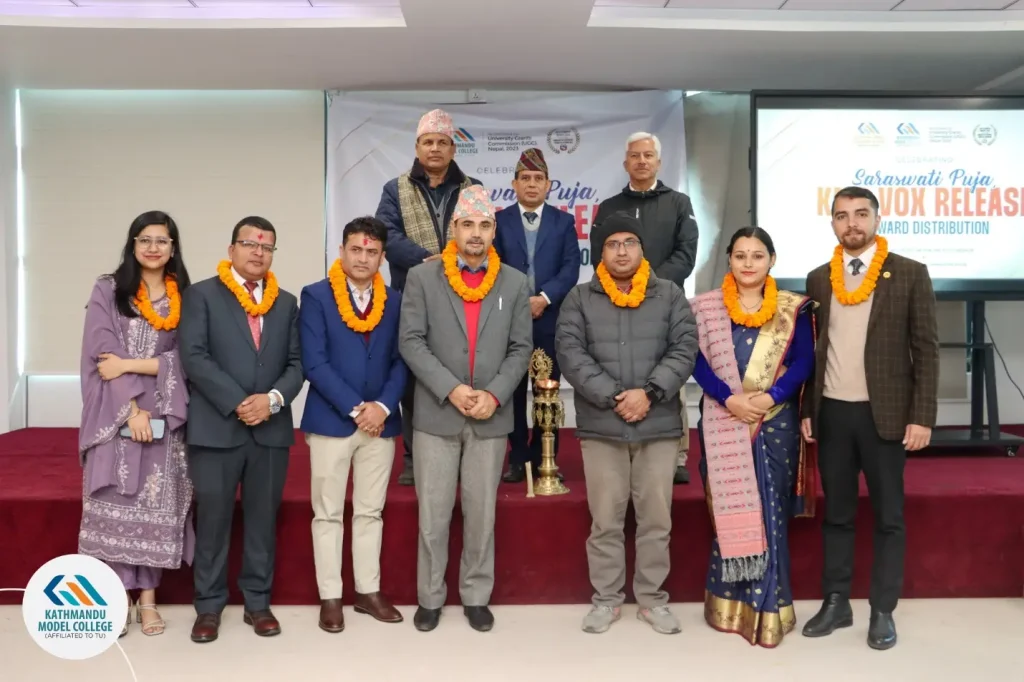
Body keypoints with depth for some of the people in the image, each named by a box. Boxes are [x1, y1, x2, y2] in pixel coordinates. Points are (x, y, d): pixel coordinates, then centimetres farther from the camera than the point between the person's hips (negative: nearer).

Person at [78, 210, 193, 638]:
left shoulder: (185, 298, 8)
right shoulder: (108, 290, 5)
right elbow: (102, 355, -4)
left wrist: (131, 364, -12)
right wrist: (133, 408, -12)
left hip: (165, 418, 1)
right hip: (117, 416, -1)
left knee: (157, 505, 4)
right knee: (115, 504, -1)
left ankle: (147, 597, 13)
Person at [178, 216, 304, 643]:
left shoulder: (286, 303, 13)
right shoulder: (202, 295, 2)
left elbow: (296, 363, 8)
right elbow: (194, 357, -8)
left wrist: (274, 399, -11)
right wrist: (237, 404, -15)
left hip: (272, 428, 3)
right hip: (216, 427, -3)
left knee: (263, 519, 9)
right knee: (212, 519, 4)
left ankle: (257, 603, 22)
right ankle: (209, 606, 19)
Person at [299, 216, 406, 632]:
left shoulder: (394, 301, 7)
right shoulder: (316, 297, -3)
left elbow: (400, 360, 4)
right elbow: (314, 363, -10)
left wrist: (383, 406, -11)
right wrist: (355, 409, -15)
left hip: (380, 421, 3)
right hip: (331, 420, -3)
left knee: (370, 512, 12)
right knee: (328, 514, 6)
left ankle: (368, 591, 23)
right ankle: (330, 597, 16)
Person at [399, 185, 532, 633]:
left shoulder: (514, 283, 7)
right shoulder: (422, 278, 2)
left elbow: (521, 348, 3)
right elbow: (410, 342, -5)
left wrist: (494, 395, -11)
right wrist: (451, 389, -15)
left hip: (492, 416, 1)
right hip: (436, 413, -1)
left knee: (482, 512, 9)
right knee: (433, 513, 6)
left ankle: (476, 597, 23)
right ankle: (430, 597, 21)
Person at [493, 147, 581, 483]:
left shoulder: (563, 221, 9)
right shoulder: (499, 221, 7)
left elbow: (570, 269, -1)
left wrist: (544, 298, -14)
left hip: (551, 319, 0)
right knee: (514, 391, 4)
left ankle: (545, 458, 15)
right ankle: (518, 458, 13)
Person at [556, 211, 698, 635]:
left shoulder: (669, 295, 8)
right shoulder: (580, 298, 5)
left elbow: (685, 349, -1)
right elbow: (570, 353, -6)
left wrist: (649, 392, -14)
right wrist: (613, 397, -15)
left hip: (659, 425, 1)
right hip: (600, 426, -1)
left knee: (656, 518, 8)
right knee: (605, 519, 7)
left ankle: (652, 598, 23)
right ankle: (606, 599, 21)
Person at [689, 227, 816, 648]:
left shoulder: (793, 309, 4)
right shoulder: (706, 307, 3)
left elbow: (803, 362, -1)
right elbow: (697, 362, -3)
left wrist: (770, 397, -16)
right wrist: (730, 398, -16)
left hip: (776, 422, 0)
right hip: (722, 422, 0)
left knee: (770, 514, 3)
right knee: (727, 511, 5)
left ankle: (768, 606, 14)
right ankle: (729, 603, 18)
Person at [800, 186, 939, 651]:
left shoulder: (910, 274, -2)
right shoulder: (818, 279, 7)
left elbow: (926, 350, -4)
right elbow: (811, 348, 9)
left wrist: (922, 416, -10)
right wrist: (805, 410, 5)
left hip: (884, 413, -3)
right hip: (832, 413, 3)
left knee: (888, 516, 6)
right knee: (836, 513, 11)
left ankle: (883, 611, 18)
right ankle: (836, 603, 22)